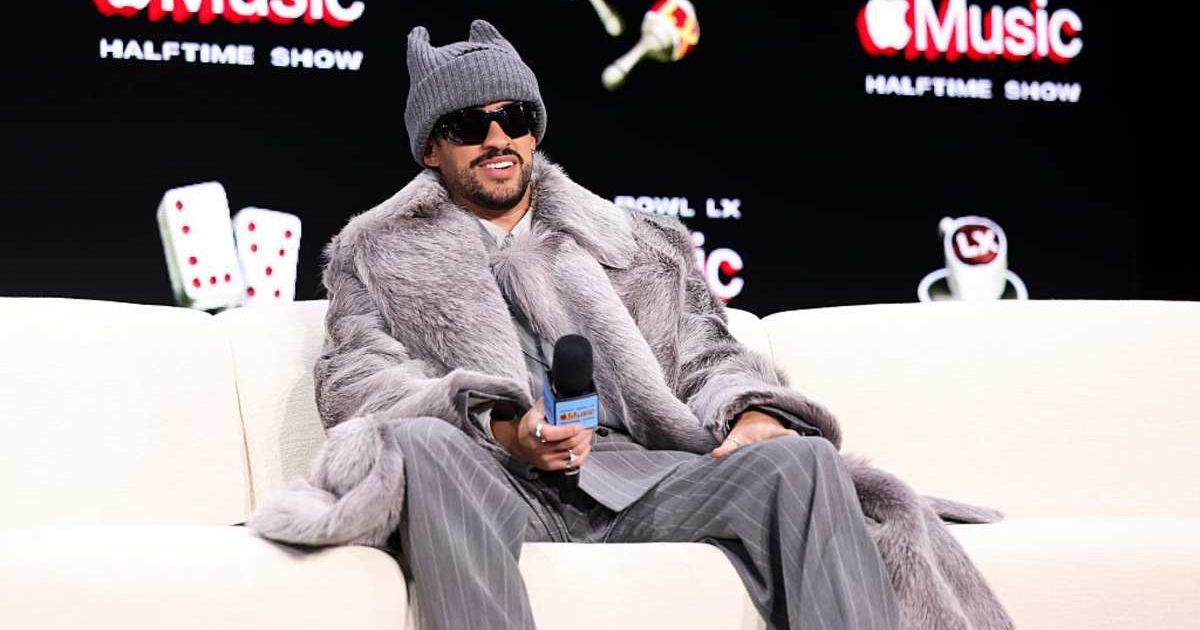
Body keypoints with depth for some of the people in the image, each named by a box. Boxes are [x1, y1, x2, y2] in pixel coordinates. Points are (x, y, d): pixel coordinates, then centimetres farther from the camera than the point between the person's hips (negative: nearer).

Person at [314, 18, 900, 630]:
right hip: (495, 485, -2)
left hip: (635, 483, 3)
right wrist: (498, 429, -14)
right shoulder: (375, 252, 20)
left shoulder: (632, 240, 27)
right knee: (423, 441, -38)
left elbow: (705, 357, 21)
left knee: (804, 457, -25)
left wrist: (750, 414, -6)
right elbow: (354, 379, 5)